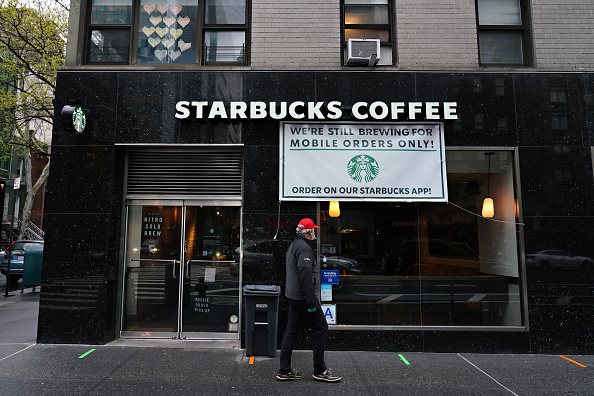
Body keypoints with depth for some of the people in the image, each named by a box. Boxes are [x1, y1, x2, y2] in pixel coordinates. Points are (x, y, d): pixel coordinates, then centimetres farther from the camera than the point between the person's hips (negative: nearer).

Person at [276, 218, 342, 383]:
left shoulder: (293, 245, 15)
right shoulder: (304, 248, -18)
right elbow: (305, 276, -24)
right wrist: (311, 301, -22)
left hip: (292, 295, 10)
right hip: (302, 296, -10)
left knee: (291, 330, 12)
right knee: (321, 328, 1)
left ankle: (284, 371, 18)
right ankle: (320, 371, 8)